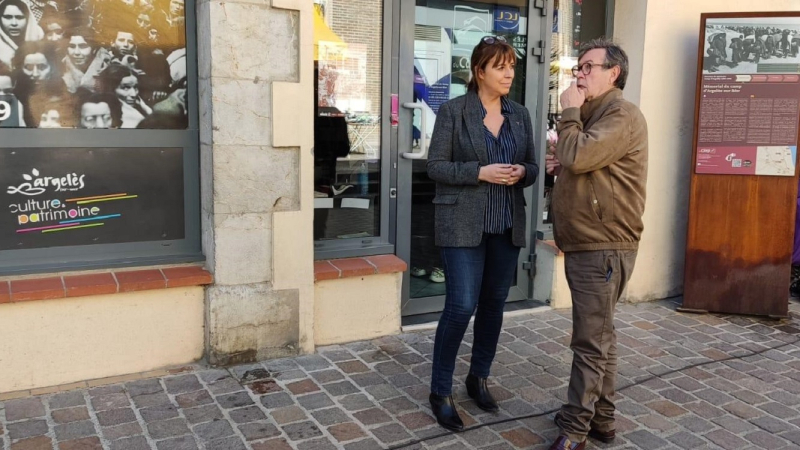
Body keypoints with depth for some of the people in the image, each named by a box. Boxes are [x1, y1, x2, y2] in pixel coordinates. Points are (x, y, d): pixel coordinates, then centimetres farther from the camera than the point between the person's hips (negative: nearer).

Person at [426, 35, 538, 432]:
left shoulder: (520, 115, 9)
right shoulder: (452, 111, -5)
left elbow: (532, 167, 13)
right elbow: (435, 166, -8)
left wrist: (522, 172, -10)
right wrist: (480, 172, -20)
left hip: (507, 225, 5)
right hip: (463, 225, -5)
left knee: (494, 304, 12)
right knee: (461, 306, -7)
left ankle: (479, 378, 31)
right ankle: (440, 391, 10)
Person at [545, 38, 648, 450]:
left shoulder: (622, 115, -12)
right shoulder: (591, 115, 20)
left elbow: (578, 156, -25)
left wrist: (569, 112, -9)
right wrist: (560, 166, 8)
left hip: (602, 247, -10)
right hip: (585, 244, 10)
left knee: (591, 341, -5)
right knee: (598, 336, 15)